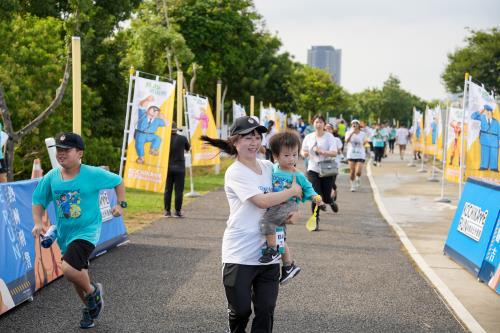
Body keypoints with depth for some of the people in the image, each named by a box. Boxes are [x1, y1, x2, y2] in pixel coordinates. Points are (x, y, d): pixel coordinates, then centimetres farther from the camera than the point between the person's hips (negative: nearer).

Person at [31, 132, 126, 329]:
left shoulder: (93, 174, -14)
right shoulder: (51, 177, -4)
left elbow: (118, 181, 1)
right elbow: (39, 200, 8)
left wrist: (120, 204, -8)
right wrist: (38, 223, -6)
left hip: (87, 232, -5)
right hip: (64, 234, 6)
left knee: (69, 269, -26)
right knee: (77, 275, 18)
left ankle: (93, 291, 4)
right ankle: (90, 307, 43)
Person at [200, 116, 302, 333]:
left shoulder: (268, 167, 9)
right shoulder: (235, 173, -11)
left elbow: (283, 196, 24)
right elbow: (263, 201, -21)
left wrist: (291, 213, 2)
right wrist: (293, 191, -9)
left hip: (267, 253, 5)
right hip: (240, 254, -5)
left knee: (266, 312, 4)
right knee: (241, 310, 3)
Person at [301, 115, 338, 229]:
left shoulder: (329, 136, -5)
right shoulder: (308, 137, 4)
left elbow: (334, 153, -14)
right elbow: (303, 151, 15)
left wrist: (321, 151, -28)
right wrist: (304, 153, -9)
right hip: (313, 170, 1)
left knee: (326, 198, 3)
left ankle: (331, 202, 42)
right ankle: (315, 221, 5)